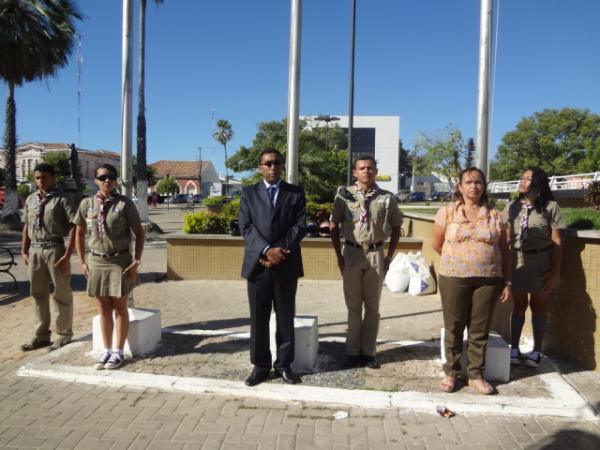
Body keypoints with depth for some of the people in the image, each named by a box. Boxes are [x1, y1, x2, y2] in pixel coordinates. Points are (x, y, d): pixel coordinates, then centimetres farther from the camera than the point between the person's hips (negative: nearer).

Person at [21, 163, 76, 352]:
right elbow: (27, 226, 17)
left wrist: (67, 255, -17)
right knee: (38, 293, 15)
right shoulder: (30, 200, 10)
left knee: (61, 293, 7)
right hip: (35, 250, 6)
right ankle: (42, 335, 30)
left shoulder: (61, 200, -10)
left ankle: (63, 334, 21)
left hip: (54, 249, -6)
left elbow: (74, 227, -14)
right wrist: (24, 251, 12)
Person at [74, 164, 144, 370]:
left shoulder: (125, 204, -8)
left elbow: (139, 233, -4)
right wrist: (83, 261, 6)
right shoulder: (87, 204, 1)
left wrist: (136, 261, -10)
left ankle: (118, 352, 20)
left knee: (120, 308, 8)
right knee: (103, 309, 12)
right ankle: (107, 350, 25)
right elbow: (80, 233, 11)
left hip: (120, 260, -3)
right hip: (96, 260, 3)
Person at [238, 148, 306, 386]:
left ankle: (284, 364, 21)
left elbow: (300, 226, -3)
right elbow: (246, 227, -2)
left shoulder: (296, 193, 7)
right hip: (258, 264, 0)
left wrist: (280, 251, -14)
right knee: (258, 319, 6)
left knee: (285, 318, 8)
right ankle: (260, 365, 18)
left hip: (286, 265, 0)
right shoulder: (249, 193, 8)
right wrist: (267, 250, -17)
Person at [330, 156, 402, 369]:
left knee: (372, 306, 10)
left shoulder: (387, 198, 0)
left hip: (376, 254, 1)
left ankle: (368, 352, 21)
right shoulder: (344, 194, -3)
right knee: (353, 306, 9)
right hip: (352, 253, -1)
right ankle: (353, 352, 20)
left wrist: (389, 256, 3)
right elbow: (334, 226, 2)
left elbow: (396, 228, 9)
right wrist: (339, 256, -2)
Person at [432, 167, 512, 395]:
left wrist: (507, 282, 3)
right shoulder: (446, 212, -1)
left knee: (480, 330, 8)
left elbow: (504, 251, 7)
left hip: (488, 279, 1)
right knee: (453, 328, 7)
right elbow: (437, 245, 7)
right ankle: (451, 372, 22)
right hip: (453, 278, -1)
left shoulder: (495, 216, 5)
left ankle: (476, 375, 22)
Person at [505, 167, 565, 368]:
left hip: (541, 262, -2)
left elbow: (556, 242, -6)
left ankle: (536, 351, 21)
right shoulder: (512, 206, 5)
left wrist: (555, 270, -8)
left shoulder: (550, 207, -6)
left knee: (538, 306, 10)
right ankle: (514, 348, 19)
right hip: (517, 261, 2)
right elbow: (506, 238, 7)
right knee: (518, 305, 10)